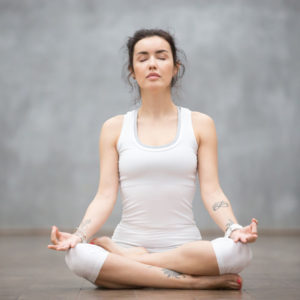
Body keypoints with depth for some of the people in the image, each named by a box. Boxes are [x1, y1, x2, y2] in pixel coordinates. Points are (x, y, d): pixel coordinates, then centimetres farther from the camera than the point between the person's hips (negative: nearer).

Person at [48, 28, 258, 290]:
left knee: (240, 250, -32)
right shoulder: (114, 128, 9)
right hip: (129, 240, 0)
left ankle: (120, 259, -19)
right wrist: (78, 236, -17)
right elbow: (105, 196, 1)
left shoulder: (199, 124, 8)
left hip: (186, 247, 0)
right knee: (78, 255, -32)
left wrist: (234, 229, -19)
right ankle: (195, 281, -23)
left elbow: (211, 192, 1)